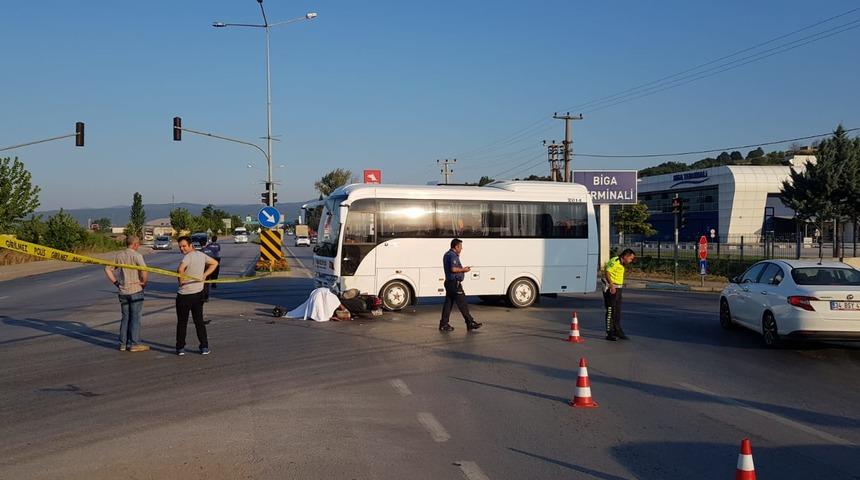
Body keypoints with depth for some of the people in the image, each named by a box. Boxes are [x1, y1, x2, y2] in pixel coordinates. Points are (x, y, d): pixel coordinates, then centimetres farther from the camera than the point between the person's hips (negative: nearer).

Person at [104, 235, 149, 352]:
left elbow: (108, 269, 9)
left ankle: (123, 343, 16)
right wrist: (144, 282, -10)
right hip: (135, 290, -6)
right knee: (135, 317, 1)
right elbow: (144, 270, -25)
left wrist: (116, 282, 10)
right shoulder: (136, 255, -11)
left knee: (125, 317, 14)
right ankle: (134, 344, 4)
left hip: (123, 291, 6)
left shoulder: (118, 256, 8)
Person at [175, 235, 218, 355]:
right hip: (198, 293, 7)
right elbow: (214, 263, 21)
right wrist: (205, 275, 12)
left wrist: (181, 281, -18)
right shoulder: (201, 255, 7)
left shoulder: (188, 256, -17)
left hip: (184, 295, -7)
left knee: (182, 322, 6)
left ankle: (180, 348, 12)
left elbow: (180, 269, -35)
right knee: (199, 321, 13)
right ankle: (204, 347, 11)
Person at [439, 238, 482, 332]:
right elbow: (453, 269, -27)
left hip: (449, 282, 10)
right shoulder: (453, 256, -16)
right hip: (455, 283, -10)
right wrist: (463, 270, -13)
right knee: (462, 303, -5)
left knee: (448, 303, 10)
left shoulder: (447, 254, 17)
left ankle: (443, 324, 10)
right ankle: (470, 323, 0)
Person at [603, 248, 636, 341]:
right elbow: (607, 273, -27)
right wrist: (611, 285, -36)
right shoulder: (614, 261, -17)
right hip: (611, 289, -10)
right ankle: (609, 334, 1)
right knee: (610, 311, -5)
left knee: (617, 311, 16)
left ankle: (617, 331, 26)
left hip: (617, 289, 10)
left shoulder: (621, 263, 15)